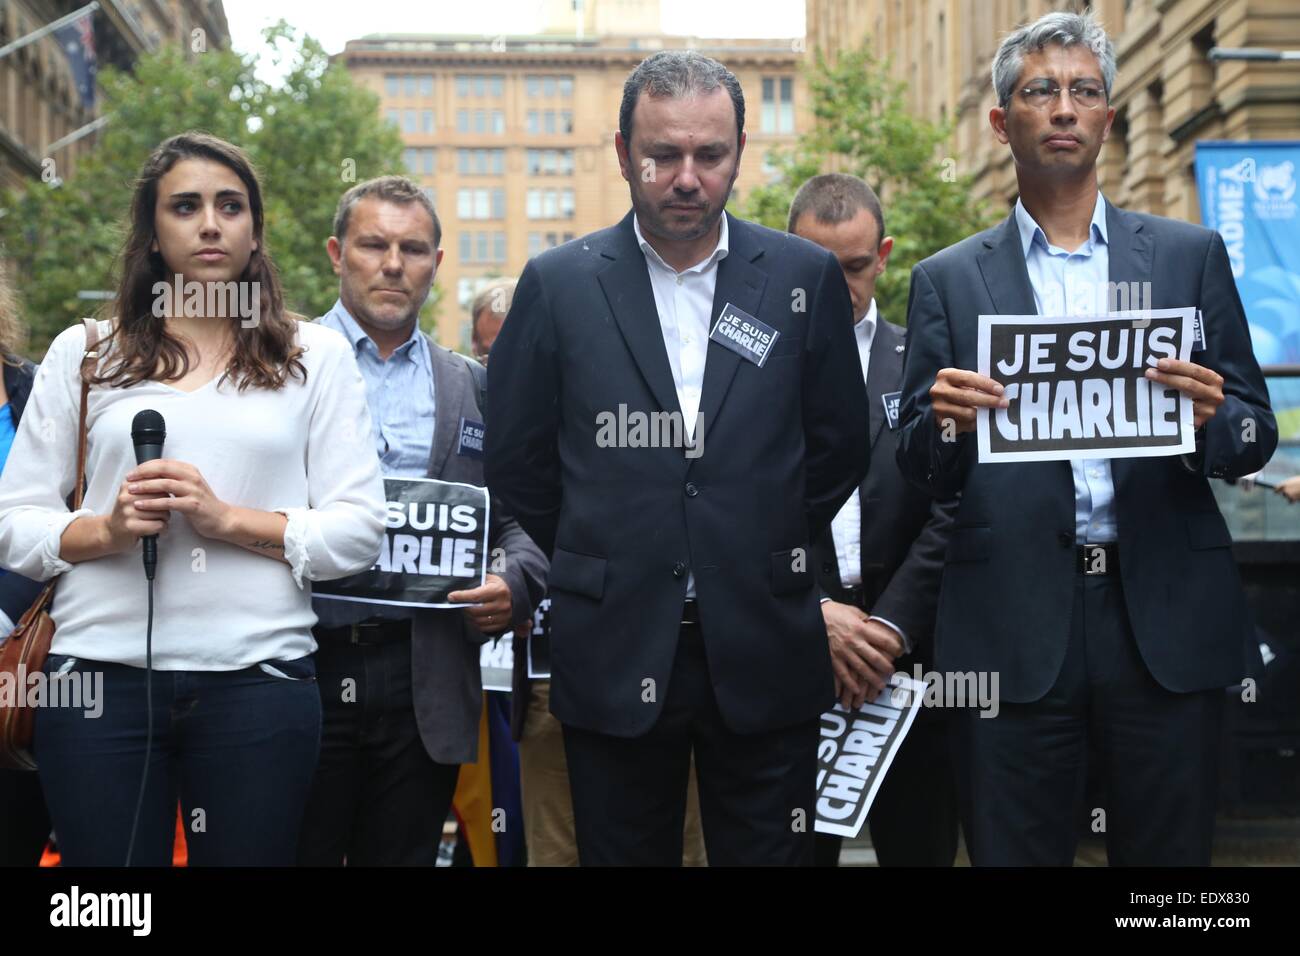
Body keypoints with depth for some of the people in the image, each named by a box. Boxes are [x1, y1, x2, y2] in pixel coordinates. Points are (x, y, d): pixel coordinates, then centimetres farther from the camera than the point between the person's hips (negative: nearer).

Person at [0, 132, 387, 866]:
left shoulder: (317, 356, 8)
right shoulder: (83, 352, 11)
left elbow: (360, 530, 1)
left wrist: (228, 519, -12)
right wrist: (106, 531, -11)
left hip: (259, 681, 0)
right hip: (101, 678, 1)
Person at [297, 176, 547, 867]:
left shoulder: (472, 388, 13)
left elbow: (521, 519, 13)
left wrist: (517, 582, -7)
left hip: (422, 685, 3)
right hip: (300, 668, -2)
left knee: (402, 854, 10)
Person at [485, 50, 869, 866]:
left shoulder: (806, 278, 2)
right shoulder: (559, 285, 0)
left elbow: (840, 448, 9)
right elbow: (517, 461, 6)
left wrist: (768, 554, 8)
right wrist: (599, 567, 9)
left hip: (763, 653, 0)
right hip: (616, 654, 0)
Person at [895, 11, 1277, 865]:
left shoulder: (1191, 256, 9)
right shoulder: (949, 280, 8)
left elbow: (1255, 437, 8)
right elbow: (920, 471, 5)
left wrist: (1214, 418, -15)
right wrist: (943, 421, -17)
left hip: (1168, 623, 1)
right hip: (1014, 627, 0)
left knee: (1169, 854, 8)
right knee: (1014, 853, 6)